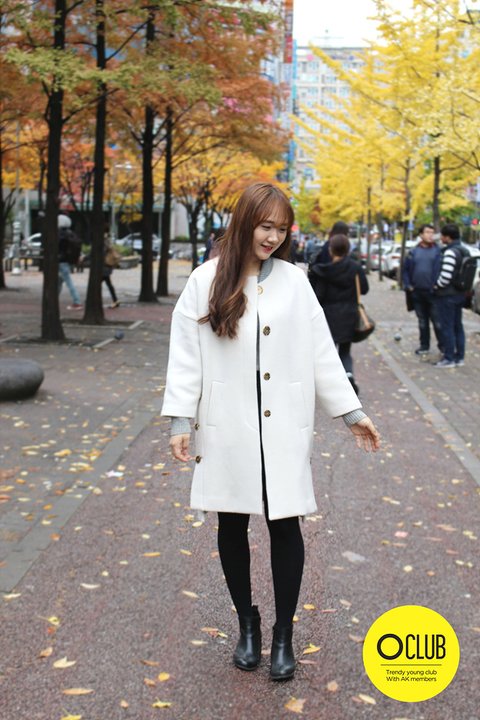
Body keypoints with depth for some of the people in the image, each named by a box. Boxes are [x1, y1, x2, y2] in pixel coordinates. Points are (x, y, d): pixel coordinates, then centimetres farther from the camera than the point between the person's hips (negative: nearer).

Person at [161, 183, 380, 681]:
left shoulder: (294, 281, 2)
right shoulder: (207, 280, -2)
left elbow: (321, 352, 5)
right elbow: (186, 353, -1)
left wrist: (352, 412, 5)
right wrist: (179, 420, -5)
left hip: (283, 430, 0)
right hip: (227, 429, 0)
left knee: (285, 526, 2)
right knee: (232, 526, 11)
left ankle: (283, 634, 19)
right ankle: (246, 624, 30)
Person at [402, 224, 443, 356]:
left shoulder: (438, 251, -5)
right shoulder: (414, 252, 7)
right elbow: (405, 270, 11)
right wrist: (407, 285, 2)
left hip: (433, 292, -4)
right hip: (417, 292, 4)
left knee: (438, 321, -1)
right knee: (422, 321, 14)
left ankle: (443, 346, 8)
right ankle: (424, 346, 23)